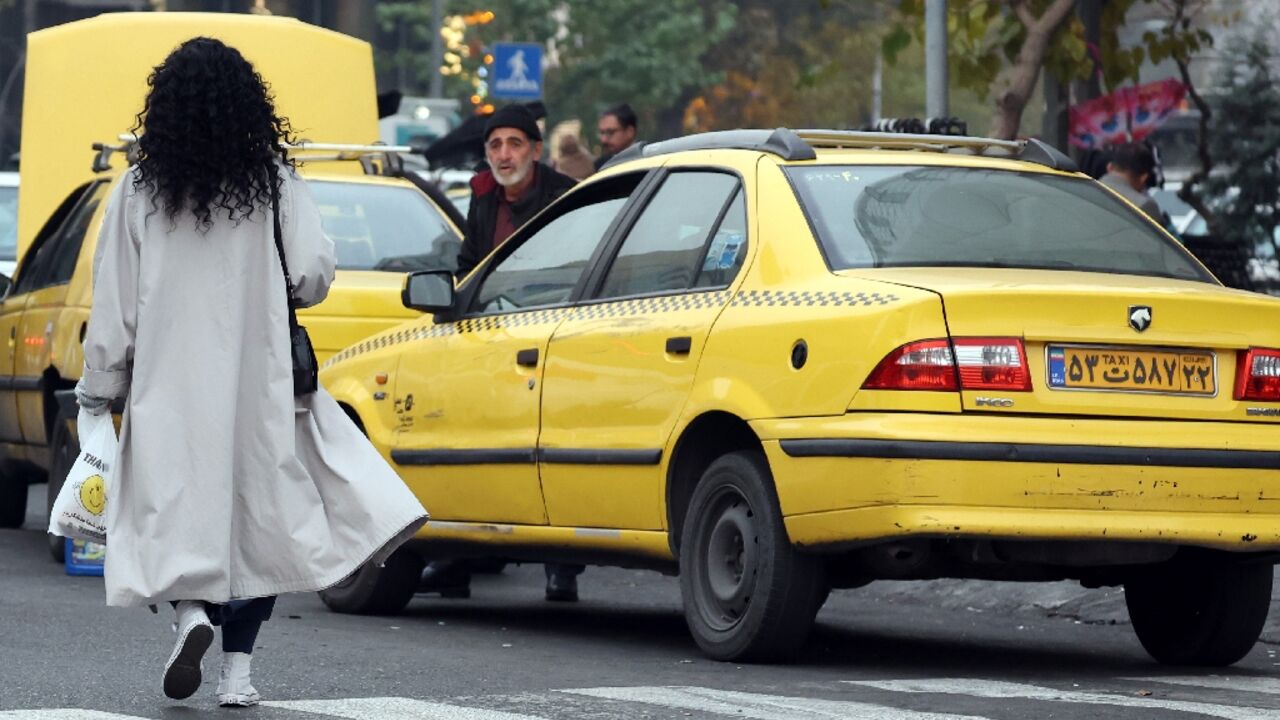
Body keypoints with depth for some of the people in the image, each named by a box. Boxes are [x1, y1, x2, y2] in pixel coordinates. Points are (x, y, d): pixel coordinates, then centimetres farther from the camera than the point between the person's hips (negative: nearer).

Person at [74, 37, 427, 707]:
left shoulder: (139, 189, -2)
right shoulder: (276, 182, -2)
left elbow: (114, 301, -2)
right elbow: (312, 275, -7)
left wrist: (97, 388, 7)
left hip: (170, 382, 0)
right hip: (258, 379, 0)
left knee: (173, 509, 9)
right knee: (254, 513, 8)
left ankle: (189, 610, -18)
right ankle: (236, 670, 5)